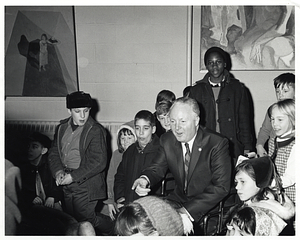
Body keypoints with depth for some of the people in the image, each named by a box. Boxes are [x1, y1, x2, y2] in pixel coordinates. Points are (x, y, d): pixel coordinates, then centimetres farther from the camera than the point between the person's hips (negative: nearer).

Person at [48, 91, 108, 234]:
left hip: (86, 187, -6)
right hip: (66, 187, 7)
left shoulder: (96, 131, -11)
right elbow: (54, 153, 11)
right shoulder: (62, 128, 10)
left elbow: (99, 162, -16)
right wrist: (58, 171, -9)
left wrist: (73, 176, -17)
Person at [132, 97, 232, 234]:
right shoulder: (167, 140, -2)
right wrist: (145, 179, -21)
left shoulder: (217, 144, -17)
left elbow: (221, 187, -20)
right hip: (178, 200, 5)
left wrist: (188, 210, -28)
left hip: (208, 205, -4)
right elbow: (157, 168, 6)